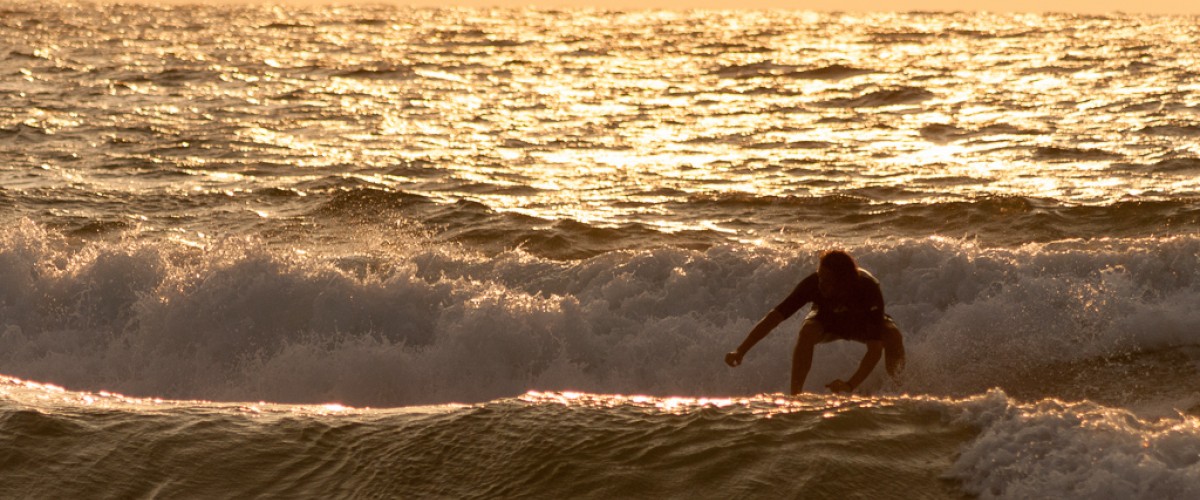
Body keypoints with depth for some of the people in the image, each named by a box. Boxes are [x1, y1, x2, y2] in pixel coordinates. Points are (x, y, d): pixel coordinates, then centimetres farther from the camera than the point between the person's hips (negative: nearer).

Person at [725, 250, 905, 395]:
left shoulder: (869, 288, -40)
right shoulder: (813, 284, -36)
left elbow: (875, 348, -42)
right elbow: (775, 316, -34)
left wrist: (851, 385, -53)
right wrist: (741, 351, -41)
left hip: (862, 323, -1)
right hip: (828, 320, 1)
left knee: (893, 336, -33)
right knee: (807, 331, -35)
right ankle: (796, 392, -29)